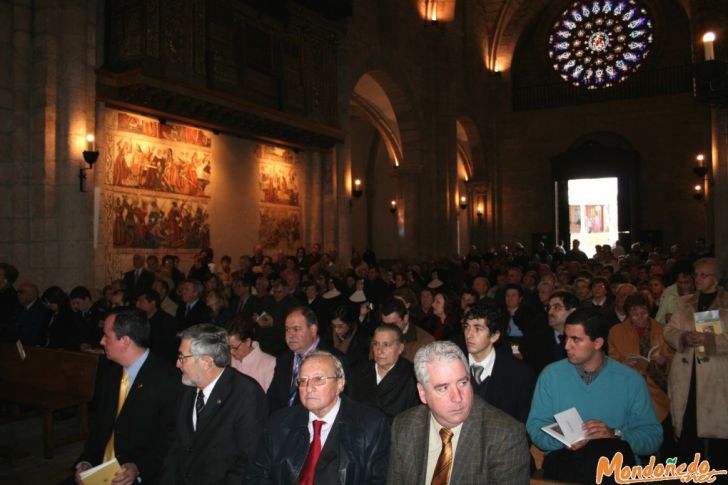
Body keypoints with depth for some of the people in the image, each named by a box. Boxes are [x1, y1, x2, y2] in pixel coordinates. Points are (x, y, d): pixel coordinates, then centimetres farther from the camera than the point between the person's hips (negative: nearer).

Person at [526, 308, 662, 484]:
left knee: (617, 449, -36)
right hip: (563, 459, -1)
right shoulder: (551, 375, 7)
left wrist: (615, 435, -14)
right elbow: (535, 426, 5)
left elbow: (653, 436, 4)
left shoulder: (631, 380, 6)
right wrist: (563, 440, -15)